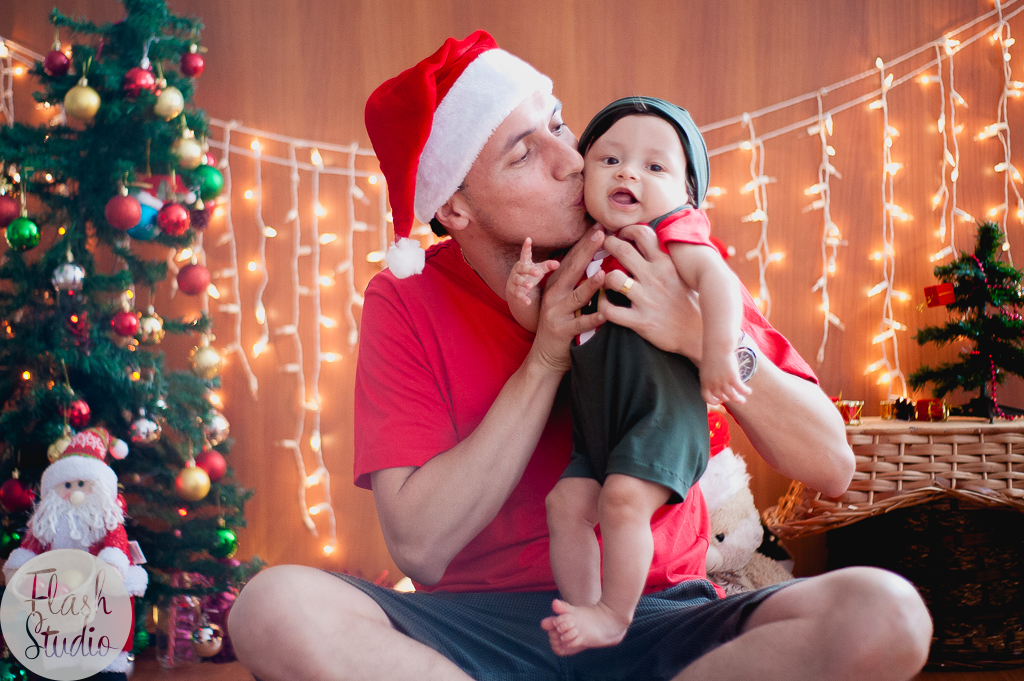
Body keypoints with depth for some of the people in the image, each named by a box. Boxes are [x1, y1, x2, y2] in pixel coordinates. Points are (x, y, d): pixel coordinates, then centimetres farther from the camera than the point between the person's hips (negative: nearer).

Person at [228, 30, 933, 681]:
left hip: (657, 617, 1)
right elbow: (420, 547, -14)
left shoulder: (674, 269, 0)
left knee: (885, 614, -27)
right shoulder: (407, 301, -3)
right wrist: (546, 359, -16)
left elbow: (832, 466, -5)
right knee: (275, 608, -30)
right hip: (481, 624, 0)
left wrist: (700, 334, -20)